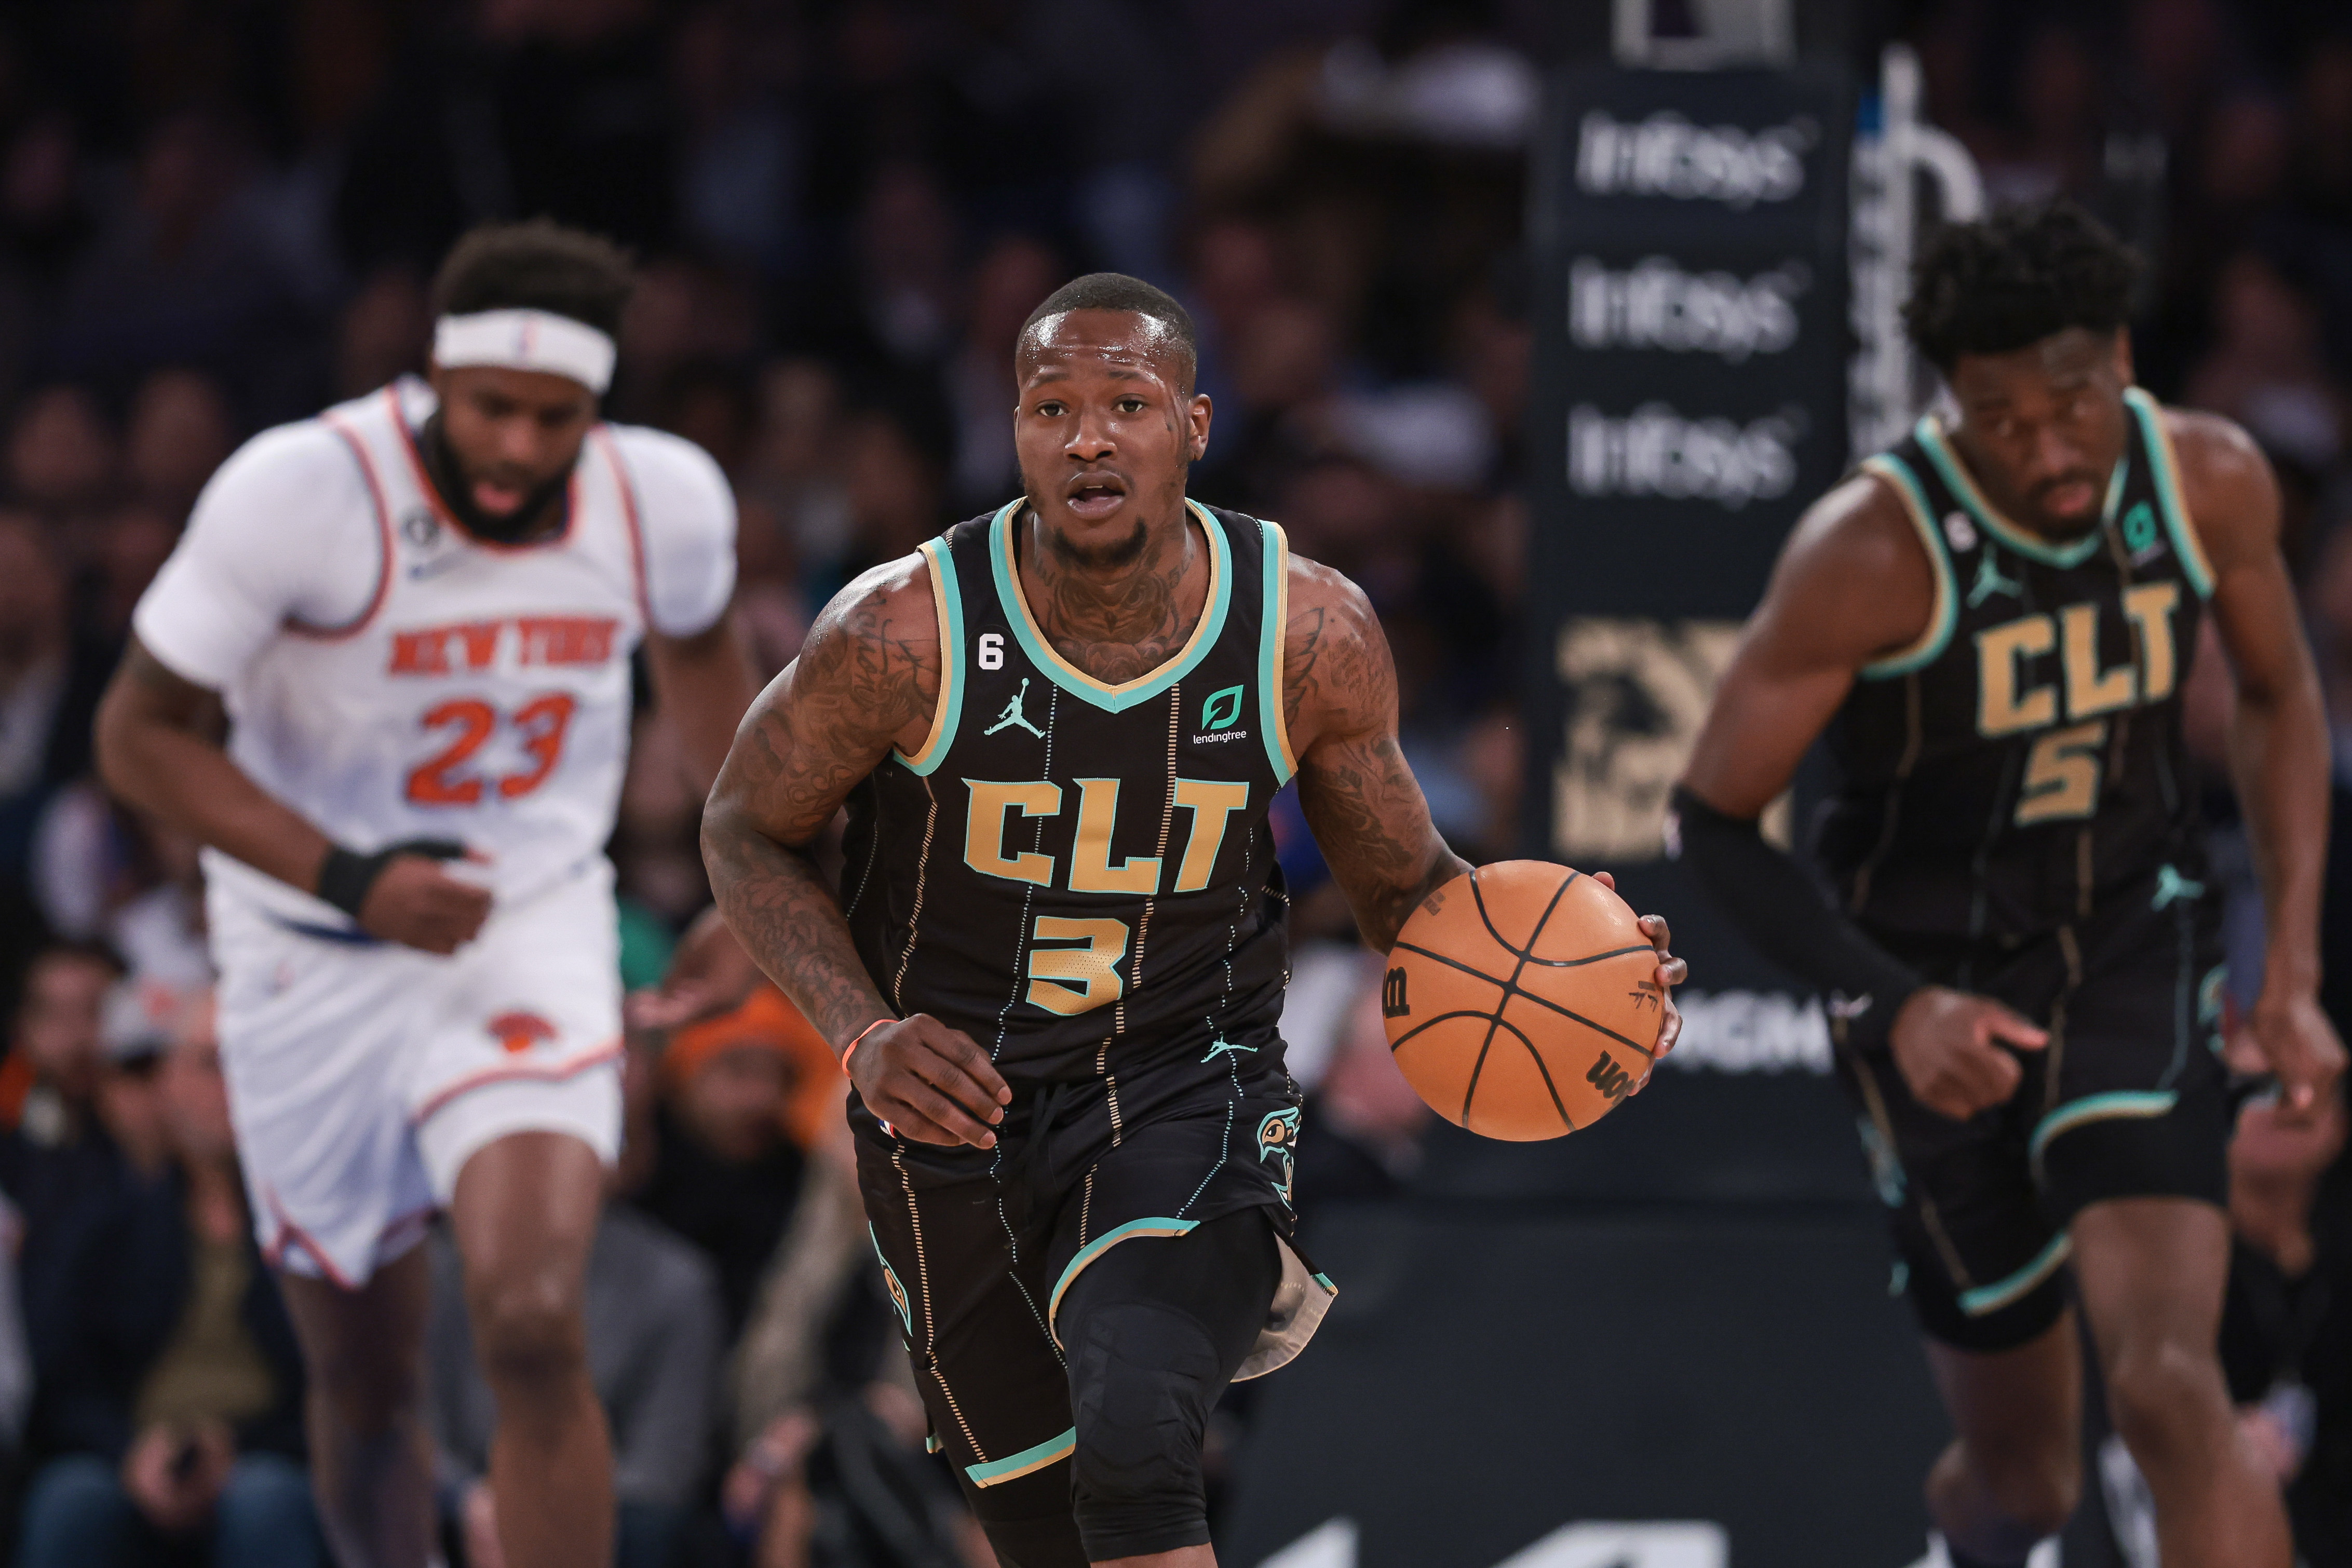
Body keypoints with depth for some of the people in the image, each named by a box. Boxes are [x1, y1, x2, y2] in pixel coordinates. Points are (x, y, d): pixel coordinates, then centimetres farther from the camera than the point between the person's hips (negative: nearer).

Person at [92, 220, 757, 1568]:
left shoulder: (666, 501, -11)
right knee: (367, 1380, 12)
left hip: (534, 930, 0)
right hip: (317, 953, 0)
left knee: (535, 1330, -21)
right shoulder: (301, 494, -22)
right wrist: (351, 879, -26)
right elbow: (142, 735, -14)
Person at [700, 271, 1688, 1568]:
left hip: (1184, 1090, -1)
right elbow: (748, 831, -2)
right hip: (950, 1108, 1)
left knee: (1134, 1452, -29)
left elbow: (1401, 882, 2)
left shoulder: (1312, 635, -13)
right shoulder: (907, 632, -19)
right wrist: (864, 1035, -18)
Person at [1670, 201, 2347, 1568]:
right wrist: (1894, 1007, -27)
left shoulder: (2212, 484, -11)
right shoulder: (1873, 552, -23)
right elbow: (1714, 822, -14)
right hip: (1944, 1004, -1)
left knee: (2169, 1381, -23)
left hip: (2138, 947, 1)